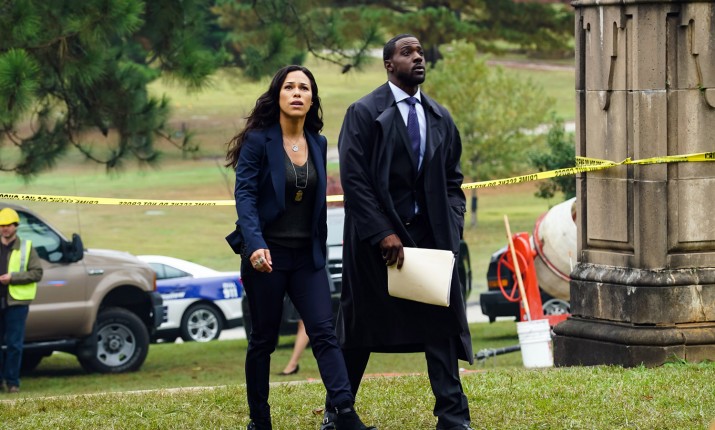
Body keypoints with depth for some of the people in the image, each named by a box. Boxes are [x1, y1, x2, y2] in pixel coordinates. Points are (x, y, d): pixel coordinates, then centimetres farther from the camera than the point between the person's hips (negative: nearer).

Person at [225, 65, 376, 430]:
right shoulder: (258, 140, -7)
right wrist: (255, 245, -29)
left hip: (307, 256, 4)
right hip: (268, 255, -4)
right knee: (264, 340, 4)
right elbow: (245, 195, -16)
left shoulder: (318, 144, 9)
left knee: (324, 332, -9)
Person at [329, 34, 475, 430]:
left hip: (430, 233, 4)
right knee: (360, 327, 7)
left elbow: (453, 180, 14)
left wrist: (452, 227, -2)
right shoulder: (364, 113, -6)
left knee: (440, 325, -2)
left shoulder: (440, 118, 9)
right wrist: (383, 234, -16)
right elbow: (353, 179, -11)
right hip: (376, 236, -4)